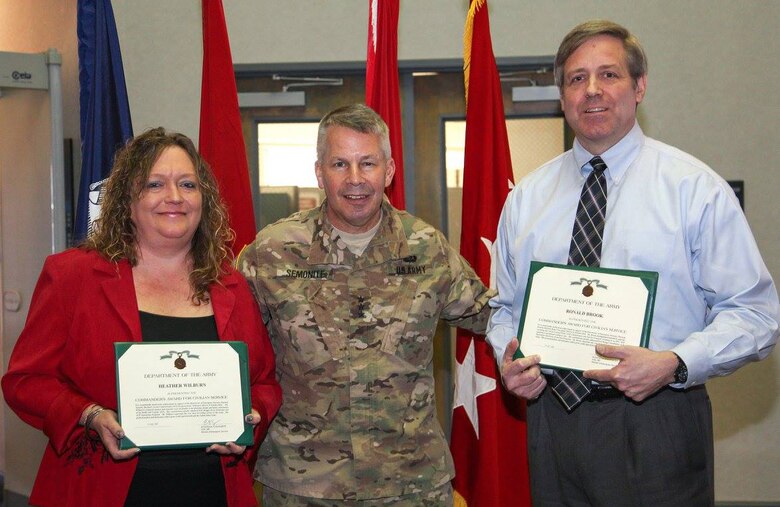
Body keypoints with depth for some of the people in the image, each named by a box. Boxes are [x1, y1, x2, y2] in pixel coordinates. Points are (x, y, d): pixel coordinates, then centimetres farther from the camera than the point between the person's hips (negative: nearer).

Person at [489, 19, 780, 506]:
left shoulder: (696, 188, -3)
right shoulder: (525, 197, 9)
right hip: (552, 417, 3)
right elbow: (505, 307, 16)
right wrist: (508, 358, -4)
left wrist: (674, 363, -20)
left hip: (656, 425, -3)